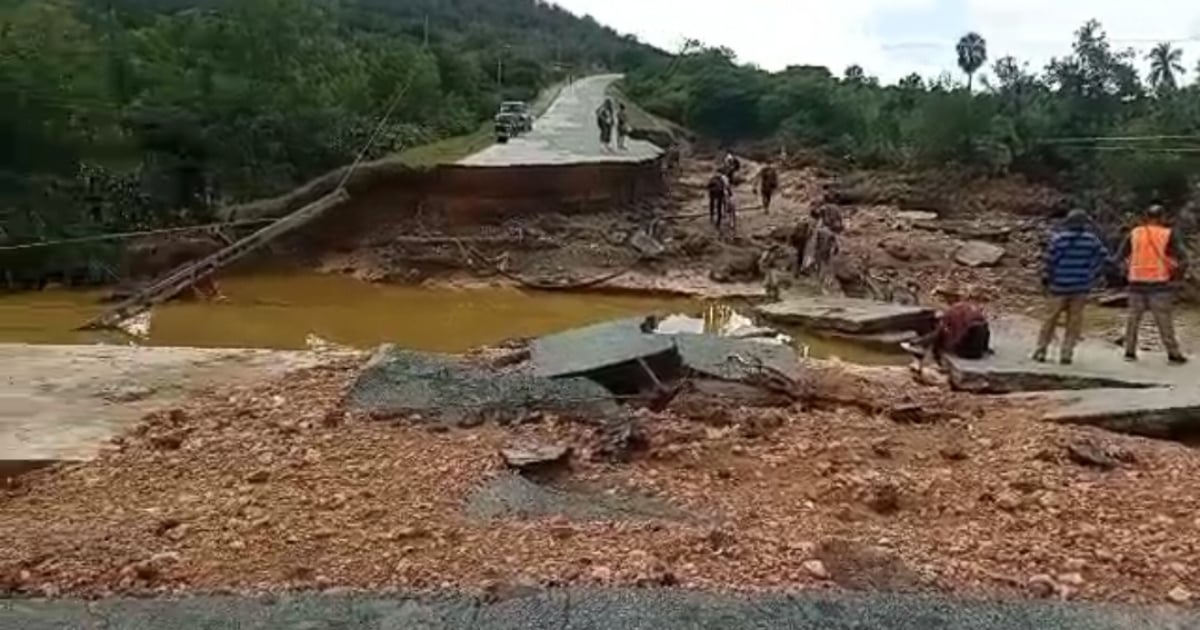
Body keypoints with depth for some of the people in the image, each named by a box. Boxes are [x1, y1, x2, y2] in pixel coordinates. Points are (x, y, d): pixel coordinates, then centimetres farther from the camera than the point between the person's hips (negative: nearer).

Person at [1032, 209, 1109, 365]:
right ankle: (1066, 354, 4)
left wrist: (1046, 278, 6)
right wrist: (1093, 276, 10)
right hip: (1081, 287, 1)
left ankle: (1041, 350, 10)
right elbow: (1103, 256, 0)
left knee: (1051, 318, 9)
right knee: (1074, 320, 7)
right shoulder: (1092, 239, -1)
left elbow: (1049, 260, -7)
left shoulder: (1058, 238, -7)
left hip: (1059, 286, -1)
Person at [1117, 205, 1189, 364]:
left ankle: (1130, 351, 12)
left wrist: (1128, 272, 16)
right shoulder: (1168, 234, -4)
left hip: (1137, 283, 3)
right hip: (1158, 283, -3)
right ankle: (1174, 354, 5)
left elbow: (1121, 256, 8)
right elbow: (1183, 258, -10)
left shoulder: (1135, 233, 5)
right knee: (1164, 320, 2)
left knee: (1134, 318, 11)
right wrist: (1177, 274, 4)